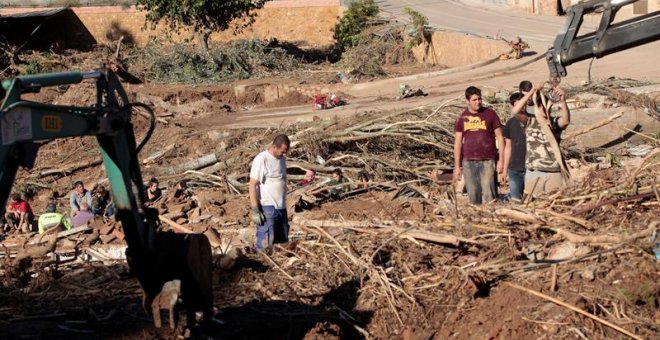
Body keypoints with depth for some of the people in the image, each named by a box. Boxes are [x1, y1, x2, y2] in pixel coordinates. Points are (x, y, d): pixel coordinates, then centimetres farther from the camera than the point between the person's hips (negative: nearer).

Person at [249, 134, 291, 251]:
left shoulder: (281, 158, 11)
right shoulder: (261, 159, -14)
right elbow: (252, 184, -16)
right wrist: (255, 210, -20)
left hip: (281, 207, 8)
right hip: (267, 208, -8)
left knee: (283, 242, 12)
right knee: (265, 245, -6)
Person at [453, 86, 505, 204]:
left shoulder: (490, 114, 1)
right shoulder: (462, 118, 7)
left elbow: (500, 137, 3)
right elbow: (458, 142, 9)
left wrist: (501, 160, -3)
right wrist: (457, 166, 5)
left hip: (487, 161, -2)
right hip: (468, 162, 2)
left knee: (489, 196, -10)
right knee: (473, 197, 4)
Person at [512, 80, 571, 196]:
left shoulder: (555, 122, 2)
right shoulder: (529, 120, 4)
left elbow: (566, 120, -21)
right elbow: (515, 111, -14)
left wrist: (562, 100, -39)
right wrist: (532, 92, -22)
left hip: (554, 172, 0)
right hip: (533, 172, 1)